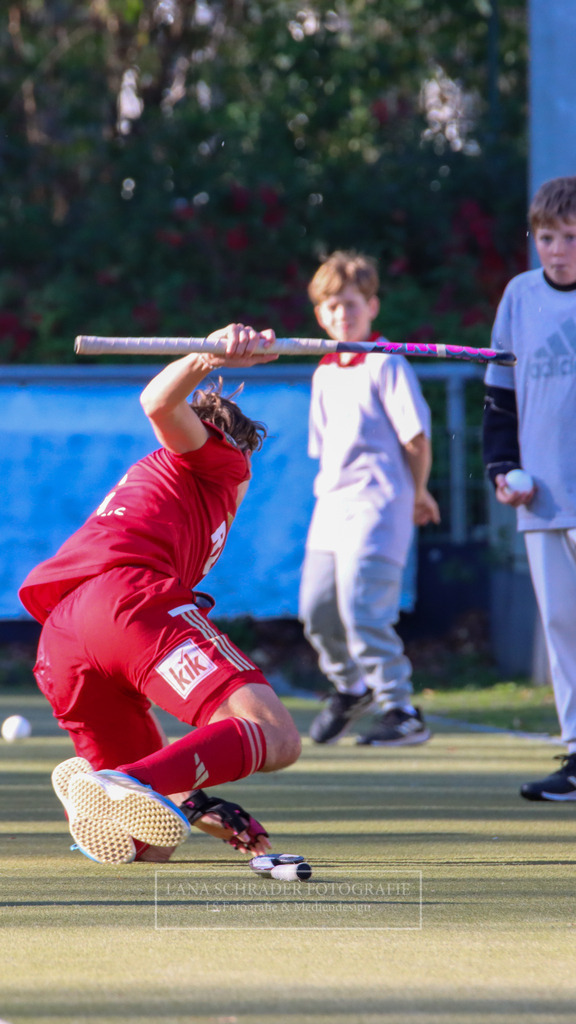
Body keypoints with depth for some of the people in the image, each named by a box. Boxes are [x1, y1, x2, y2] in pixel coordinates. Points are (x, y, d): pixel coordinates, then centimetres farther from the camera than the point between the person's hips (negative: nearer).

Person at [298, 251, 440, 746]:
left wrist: (414, 495, 3)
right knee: (317, 607, 7)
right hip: (332, 503, 8)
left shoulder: (386, 365, -7)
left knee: (362, 607, -17)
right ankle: (350, 687, 32)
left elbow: (416, 438, -7)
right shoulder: (324, 374, 16)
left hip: (376, 505, -8)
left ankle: (401, 710, -11)